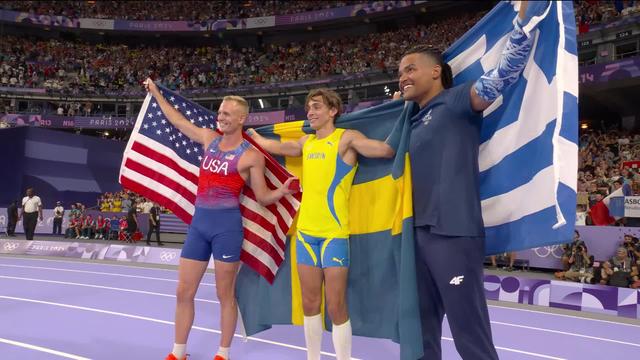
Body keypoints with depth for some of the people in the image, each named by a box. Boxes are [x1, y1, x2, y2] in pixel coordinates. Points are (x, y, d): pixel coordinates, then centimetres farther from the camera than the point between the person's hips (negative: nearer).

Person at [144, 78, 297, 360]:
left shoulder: (251, 155, -6)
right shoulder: (209, 139, 9)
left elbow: (263, 197, -3)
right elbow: (177, 120, 24)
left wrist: (283, 191, -23)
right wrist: (156, 93, 31)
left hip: (226, 225, -5)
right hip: (199, 223, 6)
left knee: (225, 295, 4)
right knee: (184, 292, 9)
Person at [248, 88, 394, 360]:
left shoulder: (346, 138, -5)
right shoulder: (306, 142, 14)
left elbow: (388, 150, -15)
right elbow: (275, 147, 32)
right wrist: (251, 135, 42)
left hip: (334, 232, -6)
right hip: (306, 230, 6)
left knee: (336, 306, -2)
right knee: (309, 303, 12)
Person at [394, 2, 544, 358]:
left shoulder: (457, 101, -3)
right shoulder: (415, 122, 18)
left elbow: (508, 69, -15)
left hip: (454, 234, -8)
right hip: (419, 234, 8)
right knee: (423, 331, 16)